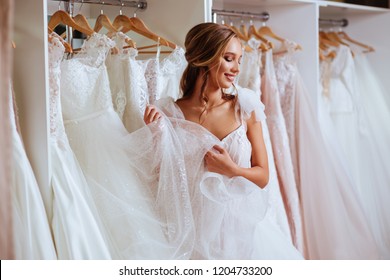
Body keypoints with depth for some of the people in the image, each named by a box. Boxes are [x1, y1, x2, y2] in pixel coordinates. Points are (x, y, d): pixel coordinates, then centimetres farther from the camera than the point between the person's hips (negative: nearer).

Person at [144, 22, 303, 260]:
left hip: (245, 224, 2)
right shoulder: (171, 113, -4)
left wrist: (231, 170, -13)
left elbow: (263, 176, 5)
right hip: (200, 229, -1)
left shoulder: (244, 106, 0)